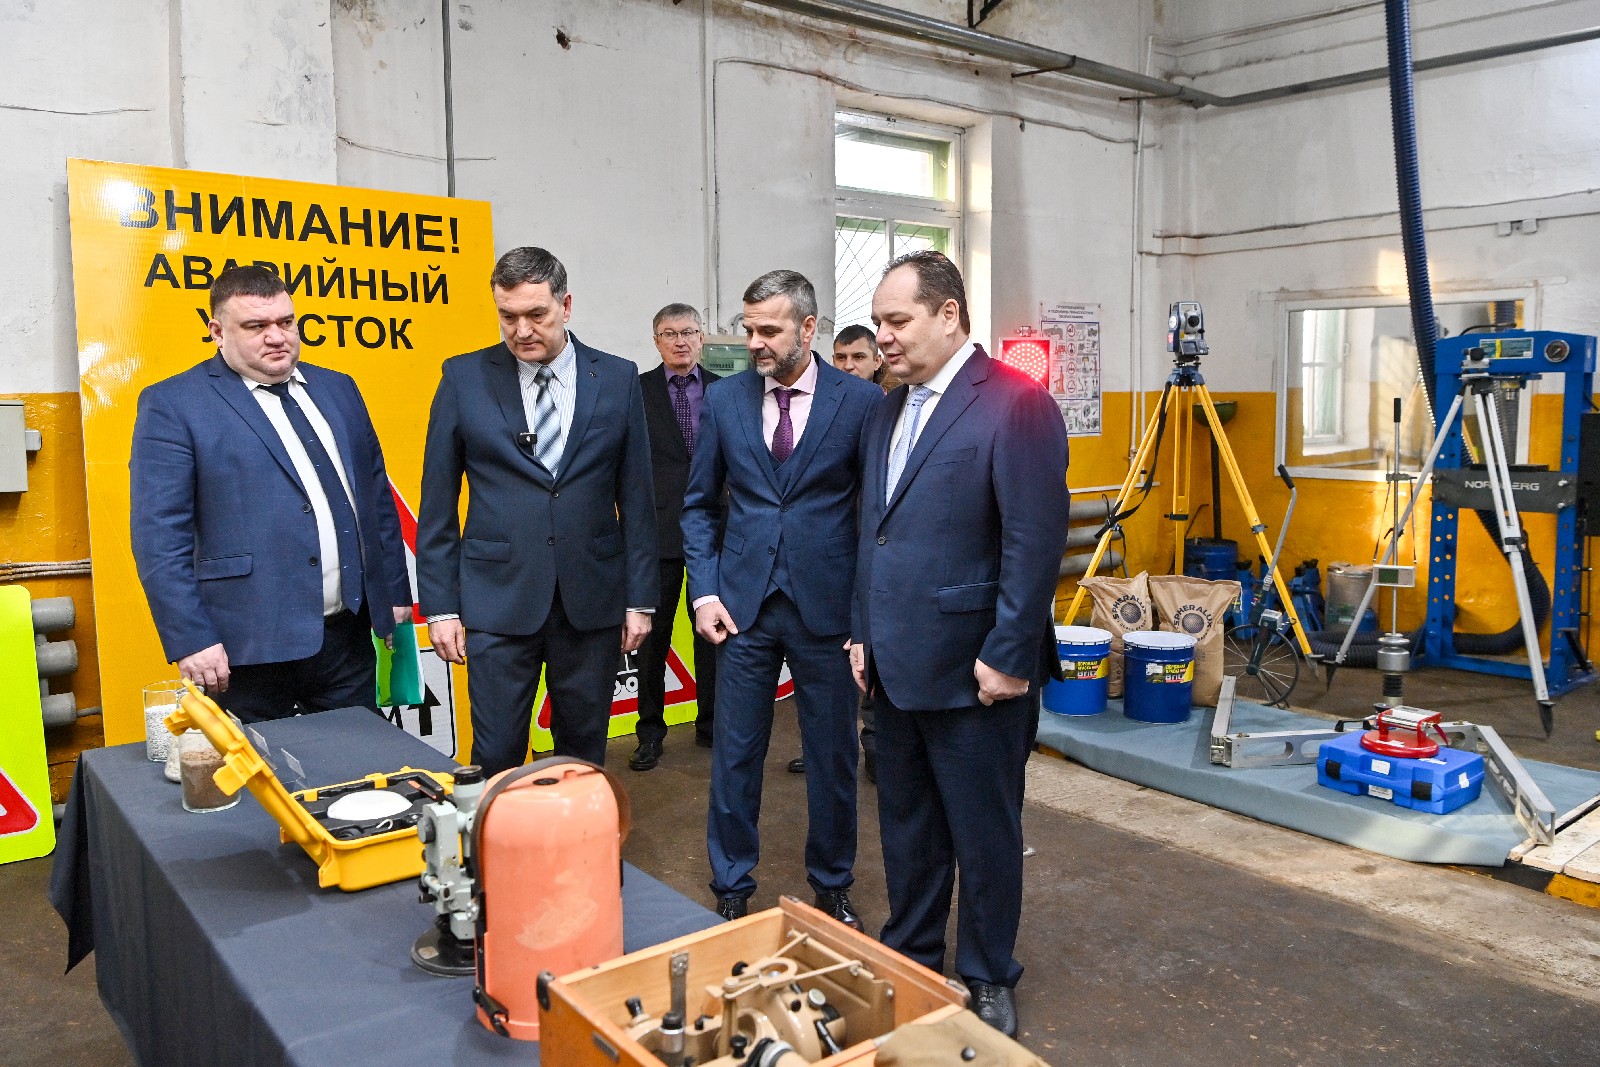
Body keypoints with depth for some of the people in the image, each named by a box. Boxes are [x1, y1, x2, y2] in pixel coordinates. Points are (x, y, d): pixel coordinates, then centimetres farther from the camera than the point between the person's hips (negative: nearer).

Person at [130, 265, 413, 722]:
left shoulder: (337, 389, 12)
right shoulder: (172, 405, -4)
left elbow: (377, 495, 16)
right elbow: (160, 535, -9)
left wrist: (396, 592, 13)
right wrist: (190, 641, -14)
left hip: (350, 638, 5)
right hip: (250, 648, -5)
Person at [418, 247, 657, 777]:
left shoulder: (618, 378, 2)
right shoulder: (464, 377, 0)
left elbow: (636, 498, 5)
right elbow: (437, 505, 3)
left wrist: (640, 598, 3)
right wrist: (441, 605, -1)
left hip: (593, 599, 1)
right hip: (498, 599, -1)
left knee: (584, 753, 13)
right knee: (495, 758, 3)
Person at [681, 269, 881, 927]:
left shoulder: (860, 401, -5)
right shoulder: (723, 399, 2)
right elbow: (700, 503, 9)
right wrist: (705, 589, -1)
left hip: (826, 605, -1)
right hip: (744, 603, 2)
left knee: (832, 756, 12)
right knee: (734, 755, 9)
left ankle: (832, 887, 31)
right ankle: (731, 890, 27)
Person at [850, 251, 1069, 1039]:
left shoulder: (1015, 404, -12)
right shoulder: (886, 412, 12)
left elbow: (1036, 540, -17)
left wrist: (1007, 657, -18)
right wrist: (863, 632, 13)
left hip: (972, 671, -7)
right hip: (896, 667, 7)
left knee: (984, 834, 9)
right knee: (906, 828, 18)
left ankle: (988, 982, 29)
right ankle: (910, 961, 36)